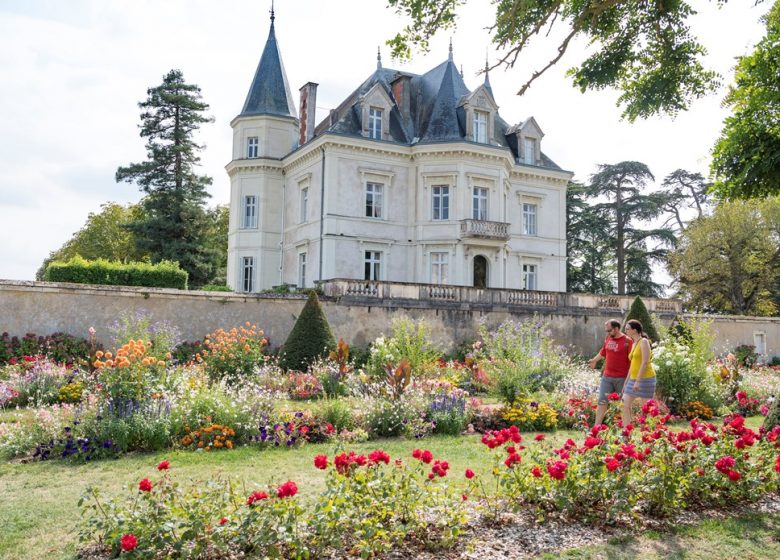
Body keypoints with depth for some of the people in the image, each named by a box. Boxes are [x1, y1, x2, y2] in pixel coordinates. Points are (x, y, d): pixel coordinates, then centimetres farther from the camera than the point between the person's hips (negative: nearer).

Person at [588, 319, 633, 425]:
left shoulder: (627, 341, -11)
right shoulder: (608, 339, 7)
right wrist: (594, 360, 36)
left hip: (622, 378, -5)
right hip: (607, 377, 5)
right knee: (602, 401, 2)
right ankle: (597, 427, 3)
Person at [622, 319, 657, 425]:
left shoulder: (644, 342, -9)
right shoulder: (634, 344, 15)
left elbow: (645, 363, -17)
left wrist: (638, 381, -22)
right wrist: (626, 383, 18)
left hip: (645, 379, -9)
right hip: (633, 379, 9)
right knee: (626, 405, 3)